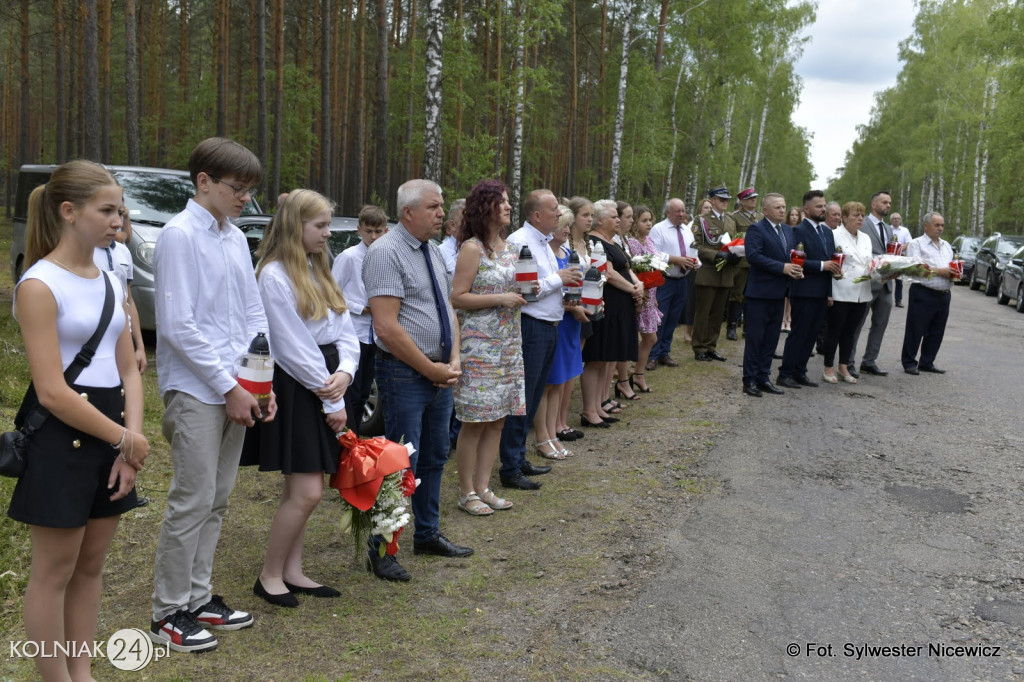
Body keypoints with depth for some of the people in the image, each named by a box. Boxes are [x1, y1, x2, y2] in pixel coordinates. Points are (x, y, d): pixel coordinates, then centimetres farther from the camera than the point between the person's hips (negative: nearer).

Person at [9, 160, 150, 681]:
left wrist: (130, 438, -5)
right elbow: (51, 391, -19)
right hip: (63, 440, -7)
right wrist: (128, 440, -13)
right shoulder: (39, 285, -13)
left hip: (110, 435, 7)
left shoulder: (111, 282, 9)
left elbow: (128, 371, 8)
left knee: (91, 565, 15)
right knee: (54, 573, 5)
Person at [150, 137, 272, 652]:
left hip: (235, 391, 7)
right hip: (196, 391, -7)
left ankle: (197, 596, 27)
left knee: (215, 500, 14)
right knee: (193, 501, -1)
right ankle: (169, 612, 14)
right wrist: (228, 387, -14)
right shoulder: (180, 235, -11)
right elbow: (178, 326, -16)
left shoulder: (236, 238, 11)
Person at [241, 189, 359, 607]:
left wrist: (345, 373, -11)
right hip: (294, 390, -8)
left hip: (324, 386, 8)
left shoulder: (318, 271, 14)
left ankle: (292, 572, 23)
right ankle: (269, 576, 11)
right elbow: (293, 347, -15)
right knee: (306, 492, -7)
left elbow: (344, 330, 10)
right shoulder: (274, 275, -13)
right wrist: (331, 401, -11)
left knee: (301, 490, 13)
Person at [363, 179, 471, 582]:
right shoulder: (386, 252, -15)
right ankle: (382, 550, 11)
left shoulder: (433, 251, 12)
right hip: (405, 373, -9)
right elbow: (387, 328, -22)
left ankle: (428, 534, 34)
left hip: (440, 373, 9)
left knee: (435, 457, 18)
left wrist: (454, 360, 0)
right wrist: (432, 369, -17)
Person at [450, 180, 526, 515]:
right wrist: (500, 299, -19)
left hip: (508, 343, 8)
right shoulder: (472, 248, -10)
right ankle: (467, 492, 11)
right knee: (475, 421, -1)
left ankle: (483, 487, 21)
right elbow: (457, 297, -15)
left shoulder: (508, 247, 12)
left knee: (497, 419, 10)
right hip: (478, 345, -8)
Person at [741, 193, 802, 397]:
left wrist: (796, 269, -4)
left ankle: (763, 377, 20)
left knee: (771, 338, 11)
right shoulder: (756, 229, -9)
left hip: (778, 293, 8)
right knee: (755, 338, -1)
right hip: (760, 292, -7)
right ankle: (750, 380, 6)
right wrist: (782, 267, -23)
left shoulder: (788, 230, 15)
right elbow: (753, 256, -21)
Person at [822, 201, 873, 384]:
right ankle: (828, 368, 12)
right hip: (840, 293, -6)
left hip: (861, 293, 6)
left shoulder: (866, 239, 15)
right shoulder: (834, 235, -7)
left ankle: (843, 368, 21)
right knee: (834, 331, 1)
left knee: (850, 332, 12)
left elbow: (869, 264, 21)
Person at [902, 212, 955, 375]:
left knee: (936, 333, 10)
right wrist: (939, 271, -16)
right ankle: (909, 363, 6)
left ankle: (927, 363, 20)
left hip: (943, 295, 7)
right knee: (915, 331, -2)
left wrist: (954, 273, -1)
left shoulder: (947, 246, 21)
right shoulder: (916, 244, -1)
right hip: (923, 293, -7)